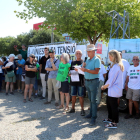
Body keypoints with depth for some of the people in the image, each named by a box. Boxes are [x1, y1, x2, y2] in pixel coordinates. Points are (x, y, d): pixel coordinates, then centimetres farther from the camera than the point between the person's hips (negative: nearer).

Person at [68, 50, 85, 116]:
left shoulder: (83, 62, -1)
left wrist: (78, 70, -21)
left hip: (80, 81, -4)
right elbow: (70, 70, 20)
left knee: (81, 96, 0)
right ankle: (73, 108, 24)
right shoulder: (73, 62, 14)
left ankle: (82, 109, 10)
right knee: (73, 95, 12)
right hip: (73, 81, 5)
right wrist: (70, 74, -1)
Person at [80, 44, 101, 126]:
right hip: (87, 81, 7)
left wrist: (86, 70, -28)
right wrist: (83, 67, -5)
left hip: (94, 81, -7)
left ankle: (94, 117, 0)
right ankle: (91, 113, 25)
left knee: (93, 100, -5)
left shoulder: (97, 60, -9)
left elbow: (96, 71, -20)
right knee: (90, 99, 15)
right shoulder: (87, 60, 14)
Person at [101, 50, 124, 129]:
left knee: (114, 106, 1)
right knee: (109, 104, 21)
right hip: (112, 90, 10)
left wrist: (104, 87, -5)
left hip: (114, 90, -10)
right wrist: (105, 86, 12)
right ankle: (110, 118, 36)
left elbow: (111, 80, -20)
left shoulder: (115, 66, -21)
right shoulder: (119, 65, 10)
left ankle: (114, 123, 12)